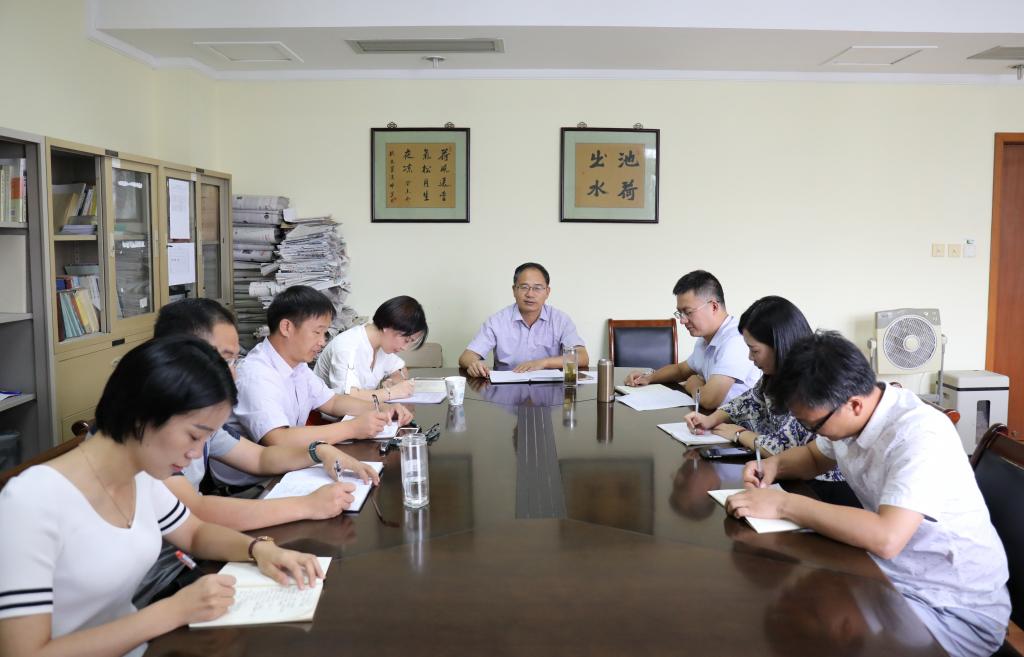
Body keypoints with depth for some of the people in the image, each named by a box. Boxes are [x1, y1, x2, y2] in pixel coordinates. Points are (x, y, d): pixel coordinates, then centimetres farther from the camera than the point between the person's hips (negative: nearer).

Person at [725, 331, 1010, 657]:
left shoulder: (920, 434, -28)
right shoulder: (845, 414, -4)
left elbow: (886, 538, -39)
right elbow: (815, 456, 19)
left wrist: (783, 504, -31)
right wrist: (775, 464, -3)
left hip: (956, 610, -7)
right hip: (890, 573, 7)